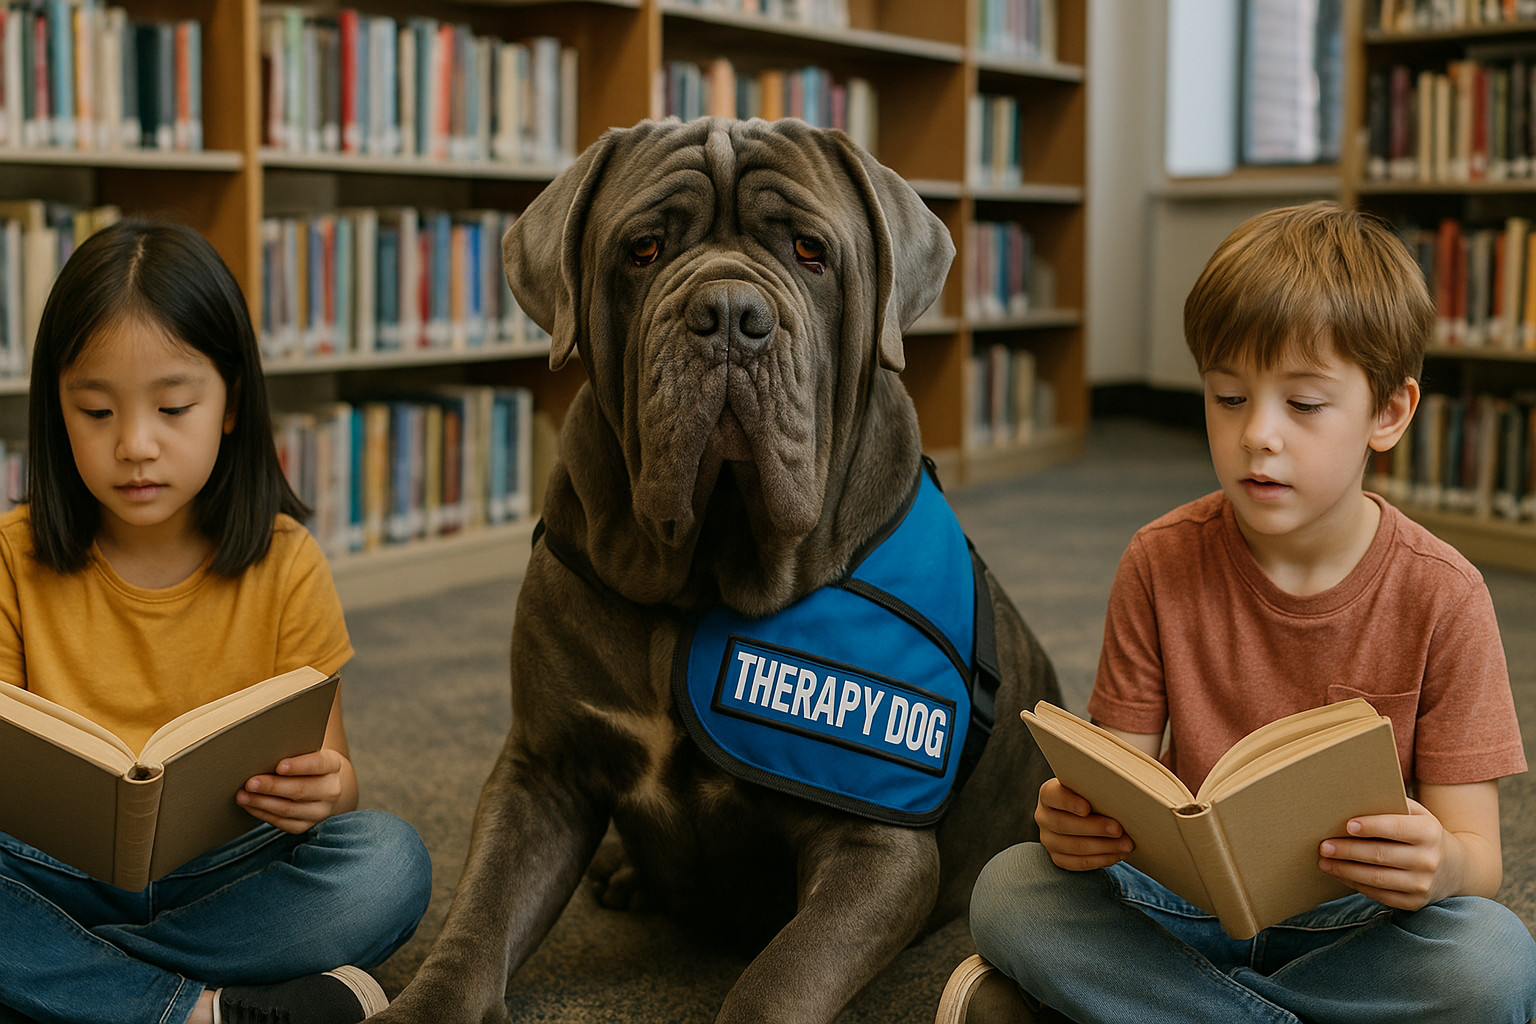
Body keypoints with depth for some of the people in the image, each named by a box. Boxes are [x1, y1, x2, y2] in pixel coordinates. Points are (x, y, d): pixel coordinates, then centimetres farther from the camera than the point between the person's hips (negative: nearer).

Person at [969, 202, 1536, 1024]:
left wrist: (1439, 864, -35)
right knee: (1008, 891, -25)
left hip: (1354, 921, -1)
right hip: (1184, 903, 1)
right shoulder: (1161, 564, -5)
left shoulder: (1441, 594, -9)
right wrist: (1075, 819, -28)